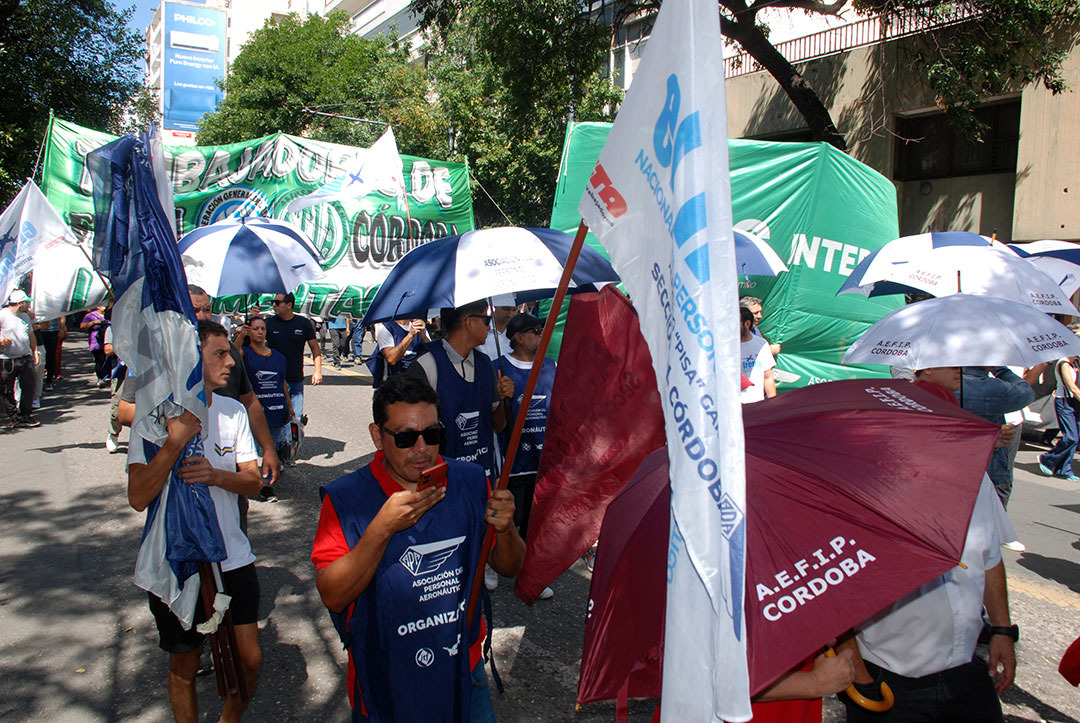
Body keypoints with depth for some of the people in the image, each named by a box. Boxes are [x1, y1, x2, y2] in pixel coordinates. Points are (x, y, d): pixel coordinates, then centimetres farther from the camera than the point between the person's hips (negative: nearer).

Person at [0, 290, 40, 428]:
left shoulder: (26, 316, 12)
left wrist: (35, 352, 17)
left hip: (26, 358, 5)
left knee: (28, 387, 3)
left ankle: (26, 415, 13)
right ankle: (13, 417, 13)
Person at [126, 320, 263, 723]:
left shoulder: (233, 411, 1)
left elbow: (253, 482, 1)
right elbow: (138, 497, -20)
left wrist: (216, 475, -19)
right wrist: (177, 439, -29)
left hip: (233, 558, 3)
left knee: (250, 659, 5)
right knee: (184, 667, 14)